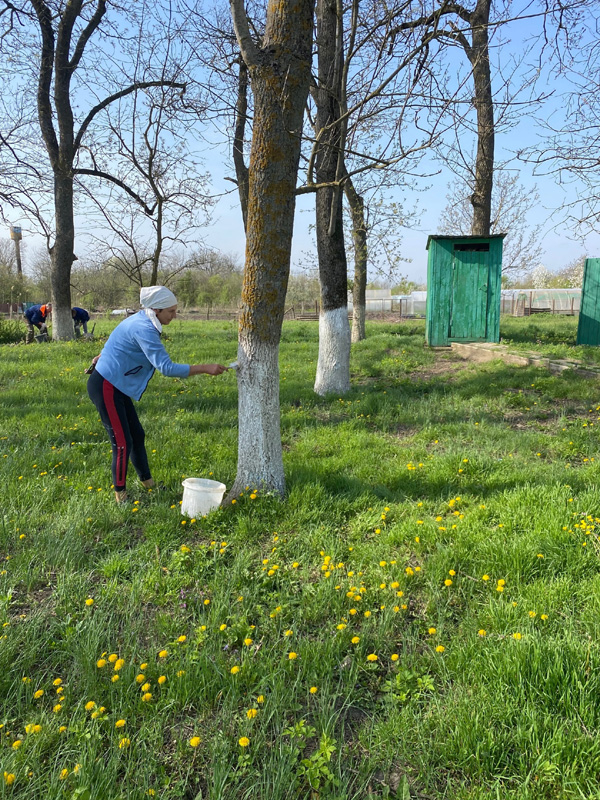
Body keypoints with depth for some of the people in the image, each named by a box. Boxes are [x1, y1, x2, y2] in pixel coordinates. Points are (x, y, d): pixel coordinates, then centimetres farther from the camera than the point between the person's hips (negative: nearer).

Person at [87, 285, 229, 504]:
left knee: (137, 434, 15)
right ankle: (120, 493, 13)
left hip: (116, 386, 10)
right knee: (123, 442, -4)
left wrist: (104, 356, 35)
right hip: (105, 388, -10)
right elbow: (166, 368, -32)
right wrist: (205, 368, -30)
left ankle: (147, 481, 29)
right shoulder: (143, 329, -26)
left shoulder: (141, 320, 5)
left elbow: (117, 341, 22)